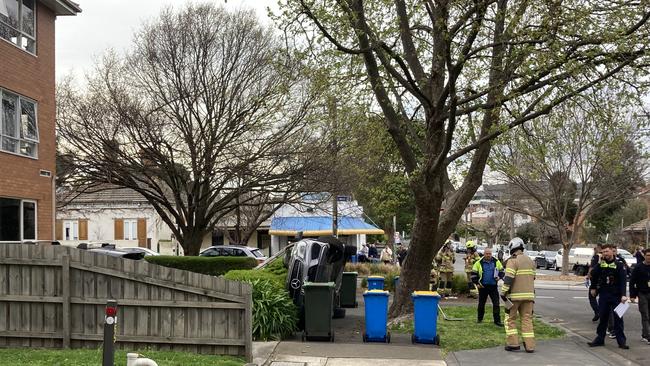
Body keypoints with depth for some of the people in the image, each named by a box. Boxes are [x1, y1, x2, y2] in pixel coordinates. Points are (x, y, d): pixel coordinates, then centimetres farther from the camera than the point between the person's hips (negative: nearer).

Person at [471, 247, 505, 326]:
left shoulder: (496, 262, 3)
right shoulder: (479, 263, -2)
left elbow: (501, 271, 13)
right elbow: (474, 274, 2)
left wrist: (499, 276, -6)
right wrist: (477, 283, -6)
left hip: (493, 286, 1)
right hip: (483, 286, -1)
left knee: (496, 303, -4)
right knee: (481, 303, 12)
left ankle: (497, 321, 0)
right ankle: (480, 319, 27)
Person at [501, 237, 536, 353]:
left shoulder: (512, 261, -10)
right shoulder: (531, 261, 13)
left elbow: (508, 279, -17)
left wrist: (504, 292, -10)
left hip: (515, 295, -6)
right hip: (529, 294, 6)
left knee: (510, 318, 6)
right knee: (527, 319, 8)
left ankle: (513, 343, 3)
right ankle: (529, 345, 5)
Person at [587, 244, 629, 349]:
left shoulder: (619, 265, -6)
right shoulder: (600, 264, 3)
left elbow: (623, 280, -11)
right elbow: (594, 275, 19)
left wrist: (623, 295, -19)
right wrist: (593, 288, 19)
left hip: (616, 296, -3)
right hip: (603, 295, 3)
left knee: (618, 318, 2)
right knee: (602, 317, 9)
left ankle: (621, 341, 7)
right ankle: (600, 339, 16)